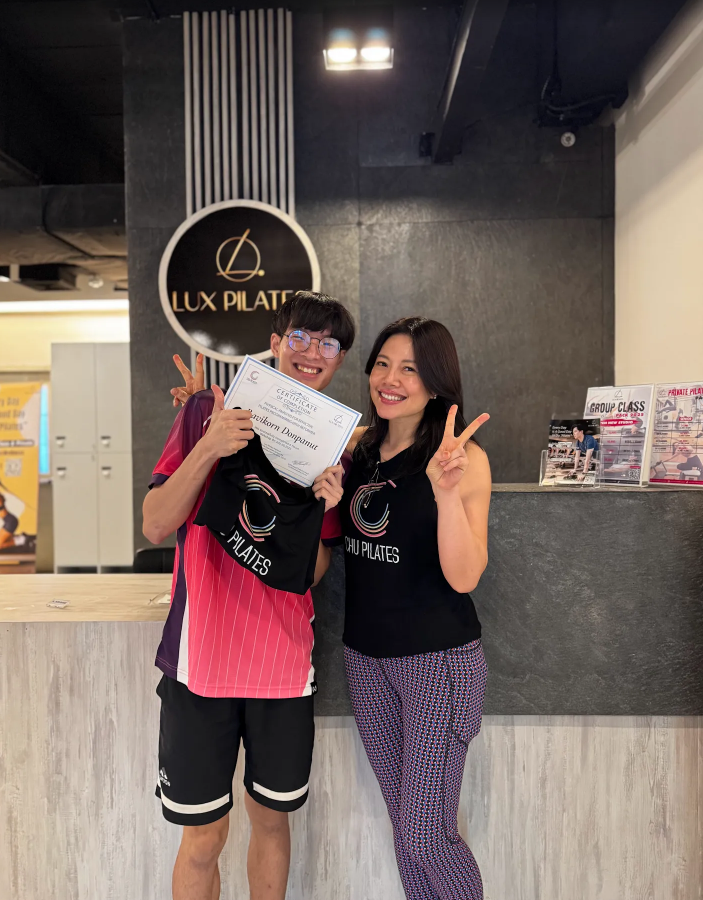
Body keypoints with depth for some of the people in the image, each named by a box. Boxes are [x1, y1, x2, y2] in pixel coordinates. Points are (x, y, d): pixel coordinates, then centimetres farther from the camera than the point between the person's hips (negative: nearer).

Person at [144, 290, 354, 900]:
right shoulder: (208, 412, -4)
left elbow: (313, 572, 2)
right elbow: (156, 527, -8)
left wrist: (319, 512, -17)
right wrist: (208, 450, -22)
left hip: (284, 662, 3)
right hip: (204, 657, -2)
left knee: (273, 819, 19)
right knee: (204, 835, 10)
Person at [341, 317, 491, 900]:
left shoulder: (464, 457, -13)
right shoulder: (359, 446, 3)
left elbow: (464, 577, -19)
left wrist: (446, 488, -34)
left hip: (439, 659, -5)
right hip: (365, 654, 5)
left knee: (425, 835, 1)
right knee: (405, 824, 18)